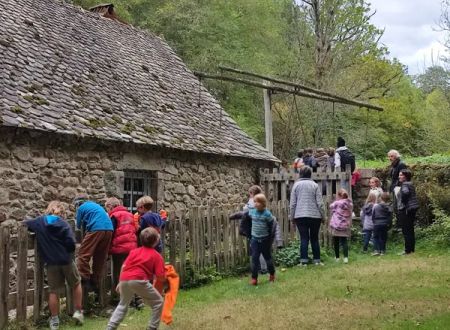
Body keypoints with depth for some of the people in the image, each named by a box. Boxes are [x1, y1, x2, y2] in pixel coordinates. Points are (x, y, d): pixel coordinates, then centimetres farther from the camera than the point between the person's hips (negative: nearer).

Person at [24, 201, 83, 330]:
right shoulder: (63, 223, -5)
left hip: (51, 261, 1)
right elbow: (71, 243, -14)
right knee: (76, 284, 20)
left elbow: (25, 224, 19)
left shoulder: (39, 222, 2)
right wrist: (68, 252, 7)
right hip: (66, 260, -1)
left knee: (54, 291, 9)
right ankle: (78, 312, 18)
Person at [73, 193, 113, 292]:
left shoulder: (81, 208, 13)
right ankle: (96, 283, 16)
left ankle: (84, 281, -6)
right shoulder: (96, 205, 32)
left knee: (83, 255, -1)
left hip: (96, 229, -7)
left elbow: (79, 226, 17)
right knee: (100, 258, 13)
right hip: (109, 229, 7)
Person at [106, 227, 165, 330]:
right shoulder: (157, 255, 11)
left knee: (123, 304, 30)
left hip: (124, 280, 6)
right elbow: (160, 277, 2)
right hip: (138, 280, -6)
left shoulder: (134, 251, 26)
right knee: (158, 302, 11)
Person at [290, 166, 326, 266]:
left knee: (304, 238, 2)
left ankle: (304, 260, -2)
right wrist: (323, 216, 6)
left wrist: (292, 216, 9)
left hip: (300, 216, 1)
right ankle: (316, 260, 14)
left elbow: (292, 203, 2)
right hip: (314, 216, -1)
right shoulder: (315, 185, -1)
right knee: (314, 238, 9)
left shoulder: (296, 185, 3)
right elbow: (320, 203, -3)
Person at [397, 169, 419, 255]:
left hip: (405, 210, -10)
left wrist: (403, 203, -20)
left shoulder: (405, 185, -13)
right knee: (410, 230, 14)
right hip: (412, 209, 10)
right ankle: (412, 249, 19)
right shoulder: (410, 184, 16)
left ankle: (408, 250, -4)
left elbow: (405, 192, -32)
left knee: (406, 231, -6)